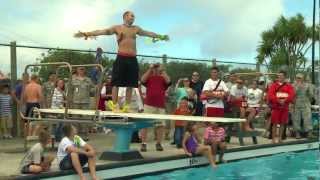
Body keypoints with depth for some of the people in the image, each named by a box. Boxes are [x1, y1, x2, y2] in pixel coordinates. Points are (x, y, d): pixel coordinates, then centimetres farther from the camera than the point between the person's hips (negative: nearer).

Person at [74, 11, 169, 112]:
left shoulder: (136, 29, 16)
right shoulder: (117, 28, 4)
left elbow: (148, 33, 26)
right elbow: (102, 31, -3)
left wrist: (161, 37, 29)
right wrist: (86, 34, -12)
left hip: (133, 59, 4)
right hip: (121, 58, -4)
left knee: (130, 84, 3)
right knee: (116, 82, -5)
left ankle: (127, 106, 9)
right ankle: (114, 105, -1)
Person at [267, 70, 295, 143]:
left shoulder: (289, 86, 7)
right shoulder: (274, 85, 2)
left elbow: (292, 95, -6)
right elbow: (270, 95, -9)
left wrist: (285, 100, -21)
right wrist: (278, 100, -20)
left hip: (285, 107, 2)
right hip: (275, 107, -2)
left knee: (282, 123, 7)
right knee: (275, 123, -3)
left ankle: (280, 138, 17)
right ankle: (273, 139, 2)